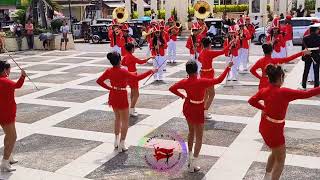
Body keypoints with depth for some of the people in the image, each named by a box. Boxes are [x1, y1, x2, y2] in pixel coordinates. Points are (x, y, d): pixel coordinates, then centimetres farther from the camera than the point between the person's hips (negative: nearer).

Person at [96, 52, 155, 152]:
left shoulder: (109, 71, -3)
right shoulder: (123, 72, -23)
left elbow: (99, 81, 2)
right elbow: (137, 78, -24)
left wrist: (109, 88, 5)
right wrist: (150, 72, -16)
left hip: (113, 97, 7)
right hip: (122, 98, -7)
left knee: (117, 118, 23)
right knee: (125, 121, 7)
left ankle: (116, 142, 30)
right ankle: (121, 145, 7)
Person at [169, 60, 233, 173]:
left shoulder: (184, 82, -11)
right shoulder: (202, 82, -26)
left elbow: (172, 89, 0)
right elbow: (219, 80, -21)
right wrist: (228, 67, -11)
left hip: (187, 108, 6)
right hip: (197, 112, -6)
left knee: (191, 131, 25)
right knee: (199, 137, 6)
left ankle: (190, 159, 34)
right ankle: (193, 165, 5)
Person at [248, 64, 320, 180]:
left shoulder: (264, 91, -4)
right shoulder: (284, 92, -26)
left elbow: (252, 101, 10)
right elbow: (306, 94, -25)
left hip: (265, 127, 8)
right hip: (274, 130, -8)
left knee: (275, 153, 30)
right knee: (280, 160, 12)